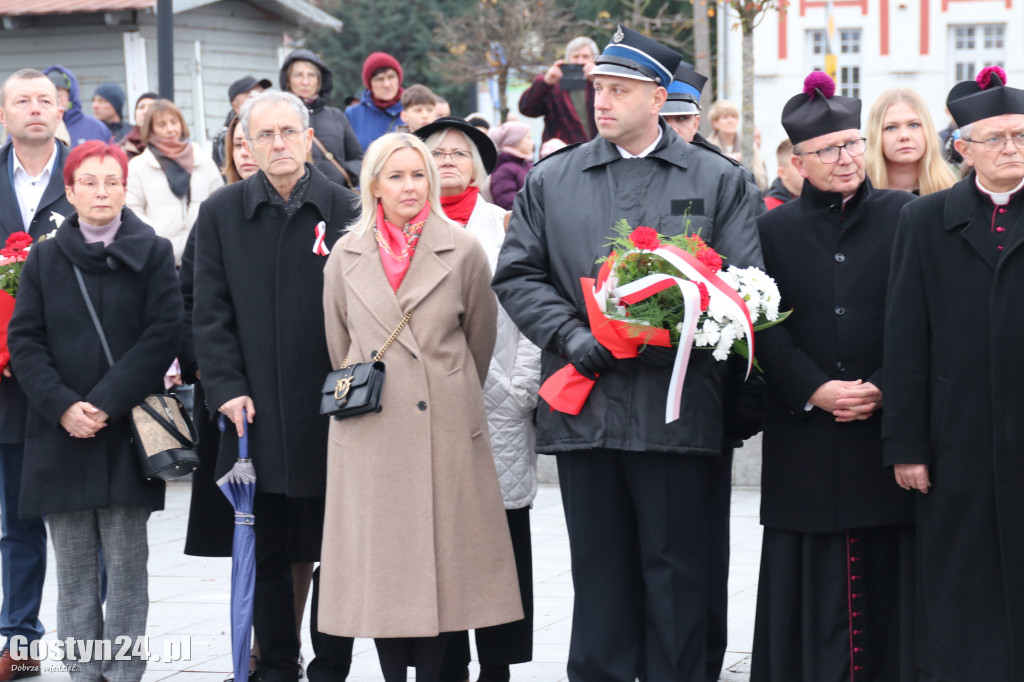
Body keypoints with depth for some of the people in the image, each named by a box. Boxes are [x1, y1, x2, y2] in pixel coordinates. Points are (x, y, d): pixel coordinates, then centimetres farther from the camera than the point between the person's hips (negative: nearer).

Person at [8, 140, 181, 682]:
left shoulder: (153, 253, 4)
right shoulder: (44, 259, 10)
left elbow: (162, 335, -4)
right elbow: (24, 340, 4)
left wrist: (106, 403, -12)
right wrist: (63, 406, -11)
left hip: (128, 430, -2)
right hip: (60, 433, 2)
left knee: (126, 562, 0)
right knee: (73, 567, 3)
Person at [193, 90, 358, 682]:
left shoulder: (345, 210, 1)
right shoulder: (222, 213, 6)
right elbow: (212, 312, 4)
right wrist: (227, 387, -5)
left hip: (329, 412, -1)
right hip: (254, 412, 1)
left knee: (334, 549, 4)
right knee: (265, 551, 8)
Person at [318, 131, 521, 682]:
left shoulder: (463, 251, 0)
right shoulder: (347, 256, 4)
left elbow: (479, 338, 11)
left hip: (447, 425, -1)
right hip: (370, 428, 1)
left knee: (443, 558, 0)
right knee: (380, 562, 2)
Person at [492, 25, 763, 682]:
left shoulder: (718, 180, 6)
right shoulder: (551, 180, 11)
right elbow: (517, 275, 9)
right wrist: (571, 335, -7)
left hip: (676, 405, -2)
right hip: (583, 403, 2)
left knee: (676, 571, 3)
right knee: (599, 570, 10)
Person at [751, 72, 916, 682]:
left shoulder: (905, 217, 5)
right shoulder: (774, 230, 8)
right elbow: (765, 329, 2)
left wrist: (883, 388, -11)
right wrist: (814, 390, -11)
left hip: (891, 423, -1)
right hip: (804, 441, 1)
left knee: (886, 575, 1)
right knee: (813, 584, 3)